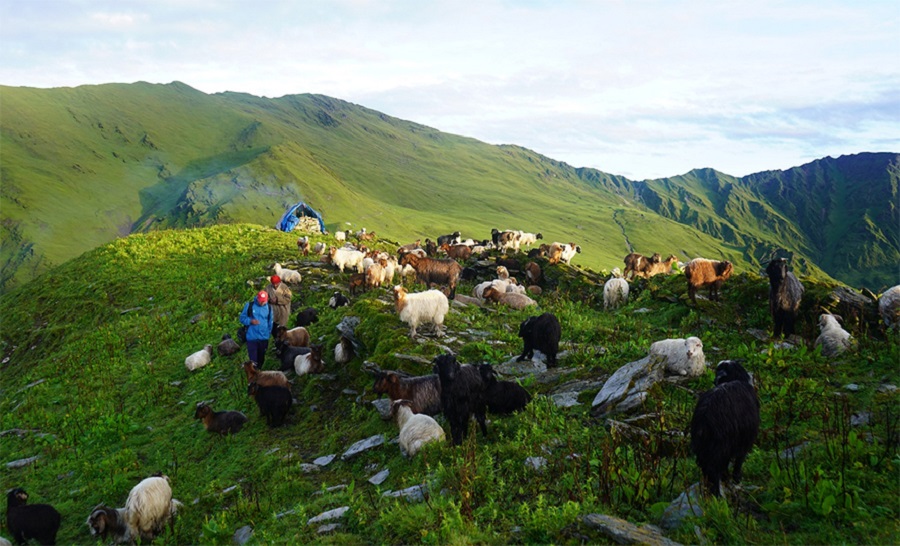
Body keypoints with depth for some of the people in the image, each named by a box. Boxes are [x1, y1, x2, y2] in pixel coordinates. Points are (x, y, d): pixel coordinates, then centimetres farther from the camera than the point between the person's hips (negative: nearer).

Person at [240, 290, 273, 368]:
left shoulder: (269, 308, 4)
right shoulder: (249, 305, -4)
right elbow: (242, 318, 0)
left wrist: (268, 334, 14)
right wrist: (250, 321, -18)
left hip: (264, 338, 3)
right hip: (252, 338, -3)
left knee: (261, 359, 15)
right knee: (253, 360, -4)